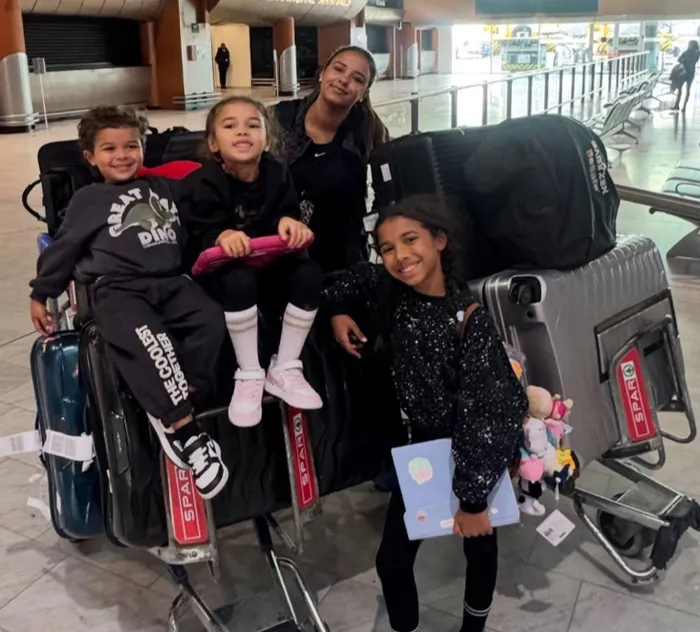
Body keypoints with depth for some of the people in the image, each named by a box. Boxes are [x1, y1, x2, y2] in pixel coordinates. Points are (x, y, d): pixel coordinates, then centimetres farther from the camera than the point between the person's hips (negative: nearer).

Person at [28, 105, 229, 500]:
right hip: (116, 289, -4)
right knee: (150, 342, -33)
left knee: (211, 321, -26)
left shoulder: (162, 187, 24)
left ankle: (169, 413, -25)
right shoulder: (89, 199, 15)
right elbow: (63, 248, 17)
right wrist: (41, 294, 18)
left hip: (170, 282, 4)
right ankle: (186, 430, -32)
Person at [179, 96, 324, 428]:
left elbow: (287, 214, 1)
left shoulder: (277, 174, 0)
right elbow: (200, 234, -19)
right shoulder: (204, 183, -13)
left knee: (309, 273, -22)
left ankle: (284, 369, -8)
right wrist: (223, 236, -42)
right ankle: (249, 376, -19)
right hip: (220, 267, -4)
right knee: (240, 281, -38)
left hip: (269, 260, 5)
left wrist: (288, 222, -25)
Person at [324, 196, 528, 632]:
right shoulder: (387, 291, -12)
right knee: (392, 560, 4)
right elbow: (357, 278, 14)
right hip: (422, 442, 4)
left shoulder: (471, 320, -28)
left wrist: (473, 498, -24)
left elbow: (477, 412, -26)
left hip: (478, 446, -3)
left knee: (480, 543, 20)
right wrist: (338, 311, -3)